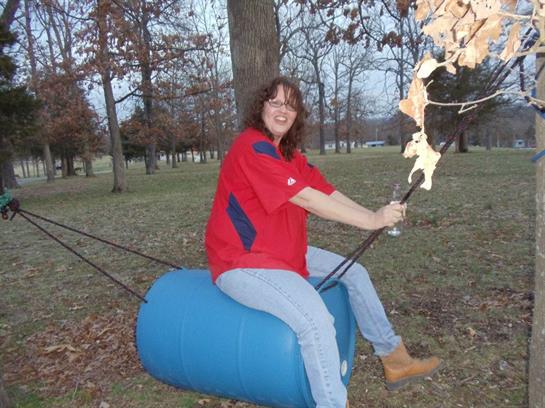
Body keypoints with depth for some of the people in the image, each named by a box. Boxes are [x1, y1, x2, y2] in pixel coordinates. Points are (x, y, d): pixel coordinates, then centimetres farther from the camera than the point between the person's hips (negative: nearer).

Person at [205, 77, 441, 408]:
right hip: (240, 262, -10)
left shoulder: (290, 154, 12)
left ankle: (394, 359, 26)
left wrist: (377, 215, -12)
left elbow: (328, 192, 1)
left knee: (354, 272, 13)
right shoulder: (252, 146, -18)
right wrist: (370, 221, -23)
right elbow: (305, 199, -26)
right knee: (316, 318, -30)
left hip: (286, 252, 10)